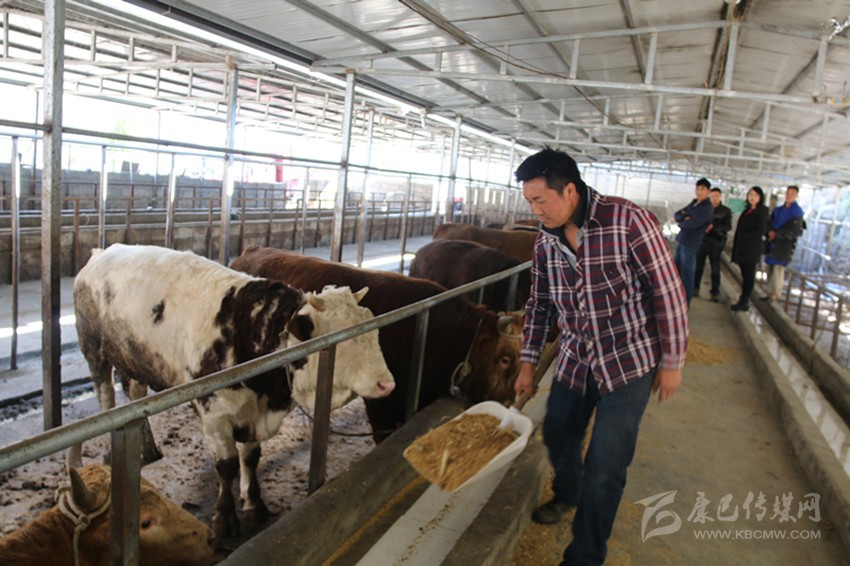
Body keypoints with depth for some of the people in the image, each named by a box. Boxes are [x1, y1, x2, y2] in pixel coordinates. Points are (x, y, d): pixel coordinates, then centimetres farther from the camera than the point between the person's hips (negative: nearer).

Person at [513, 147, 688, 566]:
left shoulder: (628, 221, -20)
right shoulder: (545, 241, -2)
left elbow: (668, 292, -14)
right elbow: (539, 305, 8)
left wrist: (672, 361, -10)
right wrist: (528, 364, 9)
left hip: (628, 363, -5)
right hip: (573, 360, 6)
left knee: (604, 469, -1)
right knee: (558, 438, 21)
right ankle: (567, 494, 55)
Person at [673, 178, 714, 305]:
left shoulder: (707, 208, -14)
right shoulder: (693, 202, 13)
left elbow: (692, 224, -24)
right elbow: (676, 214, 11)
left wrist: (681, 223, -4)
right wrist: (683, 217, -11)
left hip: (691, 243, -9)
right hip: (681, 240, 9)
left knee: (687, 273, -2)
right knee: (676, 269, 18)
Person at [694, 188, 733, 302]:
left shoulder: (726, 211, 2)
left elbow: (728, 227, -6)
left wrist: (713, 227, -20)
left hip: (716, 243, -2)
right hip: (702, 240, 2)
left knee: (715, 269, 2)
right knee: (698, 266, 4)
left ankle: (715, 292, 8)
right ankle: (695, 288, 15)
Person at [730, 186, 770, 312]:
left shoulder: (762, 211, -5)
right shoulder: (747, 210, 17)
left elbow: (760, 231, -12)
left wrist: (744, 236, -9)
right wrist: (736, 246, 9)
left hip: (752, 249, -7)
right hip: (742, 248, 7)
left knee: (748, 275, -3)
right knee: (745, 275, 9)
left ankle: (744, 302, 0)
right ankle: (744, 301, 14)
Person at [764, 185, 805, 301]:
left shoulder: (797, 212, -4)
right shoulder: (778, 210, 14)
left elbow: (795, 231, -10)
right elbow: (769, 224, 13)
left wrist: (776, 234, -12)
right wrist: (770, 232, -8)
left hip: (785, 245, -6)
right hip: (773, 243, 6)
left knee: (778, 269, -9)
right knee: (770, 269, 5)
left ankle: (775, 295, -5)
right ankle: (770, 294, 11)